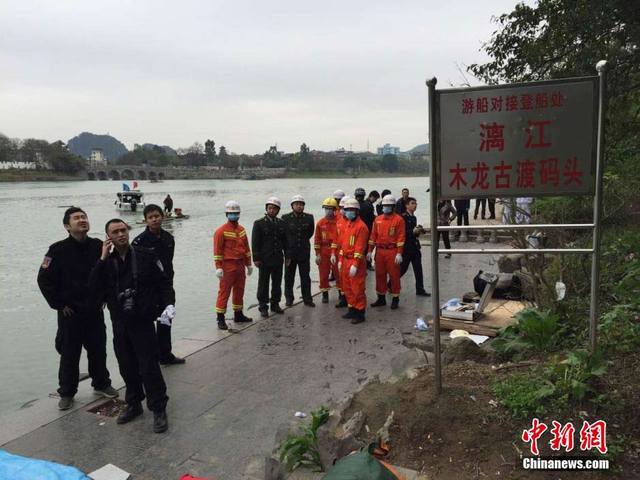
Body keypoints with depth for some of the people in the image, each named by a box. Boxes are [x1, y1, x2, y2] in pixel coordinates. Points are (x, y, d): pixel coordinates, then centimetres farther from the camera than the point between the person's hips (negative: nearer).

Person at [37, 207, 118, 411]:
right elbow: (44, 280, -8)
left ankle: (101, 384, 32)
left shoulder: (98, 246, -2)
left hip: (95, 310, 3)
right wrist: (59, 304, -8)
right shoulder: (58, 250, -12)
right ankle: (67, 393, 24)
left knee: (98, 350, 14)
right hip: (70, 312, -3)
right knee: (69, 354, 8)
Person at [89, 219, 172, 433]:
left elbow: (163, 282, 0)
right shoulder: (106, 262, 5)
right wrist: (102, 260, -12)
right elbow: (94, 289, -8)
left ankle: (158, 409, 10)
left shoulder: (146, 256, -4)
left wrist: (169, 303, -14)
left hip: (142, 321, -4)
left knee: (149, 367, -3)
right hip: (119, 323, 4)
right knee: (127, 367, 14)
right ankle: (133, 404, 32)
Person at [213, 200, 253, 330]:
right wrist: (218, 267, -16)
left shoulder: (242, 229, 11)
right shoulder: (221, 231, -9)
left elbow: (246, 248, 17)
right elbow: (217, 250, -11)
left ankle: (238, 315, 28)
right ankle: (220, 319, 2)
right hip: (228, 266, -7)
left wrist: (248, 264, 17)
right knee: (224, 292, -4)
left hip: (240, 265, 7)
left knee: (239, 291, 15)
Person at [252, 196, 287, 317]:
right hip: (264, 260, -4)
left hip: (278, 259, 4)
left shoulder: (281, 223, 8)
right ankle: (263, 306, 14)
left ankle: (275, 304, 24)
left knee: (277, 283, 12)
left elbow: (285, 241, 12)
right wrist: (256, 258, -12)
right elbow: (255, 242, -7)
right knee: (263, 284, 4)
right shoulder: (259, 223, -5)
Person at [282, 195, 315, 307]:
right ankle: (289, 298, 24)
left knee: (305, 277, 8)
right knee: (289, 277, 10)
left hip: (304, 252, 1)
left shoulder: (309, 217, -1)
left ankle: (307, 299, 18)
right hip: (290, 252, -1)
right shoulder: (286, 218, -6)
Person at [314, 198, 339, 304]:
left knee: (338, 273, 5)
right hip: (323, 252, 3)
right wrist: (317, 254, 1)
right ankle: (325, 294, 21)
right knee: (323, 274, 8)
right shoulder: (320, 223, 3)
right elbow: (317, 239, 4)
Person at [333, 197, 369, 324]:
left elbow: (360, 247, -18)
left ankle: (360, 313, 8)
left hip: (356, 262, -8)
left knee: (357, 289, -2)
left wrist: (355, 265, -21)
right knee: (347, 287, 15)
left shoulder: (361, 226, -14)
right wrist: (340, 260, 13)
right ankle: (352, 310, 28)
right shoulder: (345, 225, 11)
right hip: (345, 260, 8)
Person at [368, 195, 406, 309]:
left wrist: (399, 253, -15)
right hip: (380, 251, 5)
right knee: (380, 275, 10)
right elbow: (373, 235, 11)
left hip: (392, 251, -5)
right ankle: (381, 298, 22)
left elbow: (401, 237, -10)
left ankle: (395, 299, 14)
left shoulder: (398, 219, -6)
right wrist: (370, 251, 8)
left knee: (394, 275, 2)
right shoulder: (378, 219, 9)